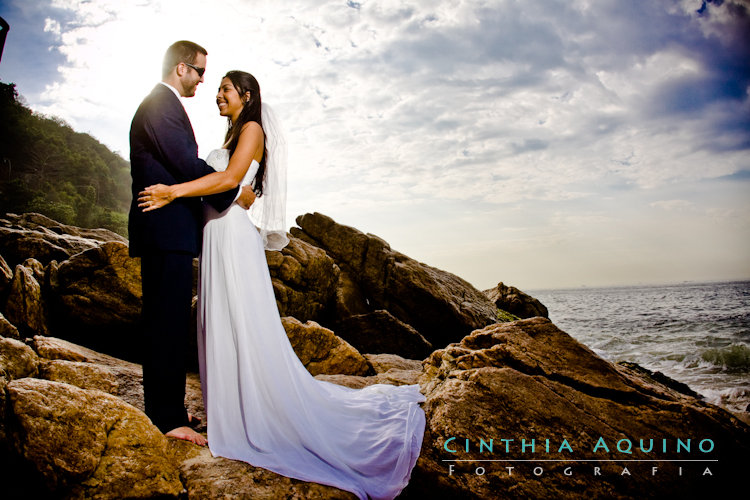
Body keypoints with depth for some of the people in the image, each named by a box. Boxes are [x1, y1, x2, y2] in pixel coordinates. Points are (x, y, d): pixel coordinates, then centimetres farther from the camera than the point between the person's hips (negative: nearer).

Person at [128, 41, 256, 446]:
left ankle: (163, 407, 26)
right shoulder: (161, 105, -10)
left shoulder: (159, 105, 23)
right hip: (166, 230, -11)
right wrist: (235, 194, -8)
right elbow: (188, 165, -18)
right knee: (168, 322, -7)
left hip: (165, 231, 11)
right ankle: (168, 418, 1)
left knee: (165, 321, 15)